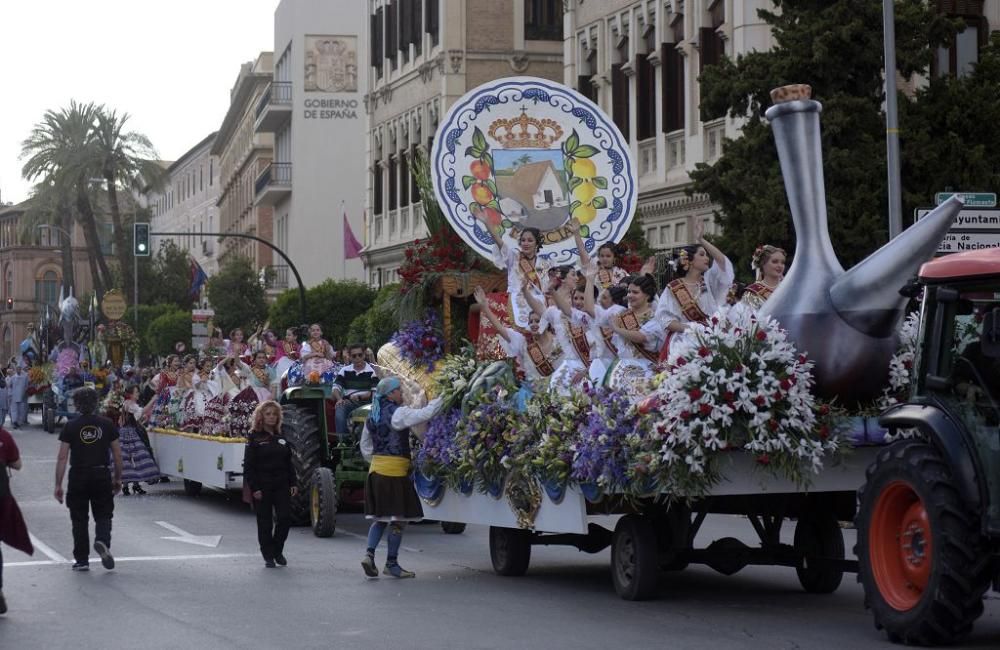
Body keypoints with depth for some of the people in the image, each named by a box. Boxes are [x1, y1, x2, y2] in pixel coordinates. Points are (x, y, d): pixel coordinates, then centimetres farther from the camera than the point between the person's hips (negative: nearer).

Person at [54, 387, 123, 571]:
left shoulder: (71, 427, -4)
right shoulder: (107, 424, 0)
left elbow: (62, 457, -7)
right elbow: (117, 454, 3)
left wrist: (58, 484, -3)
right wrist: (118, 478, 14)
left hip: (78, 477, -1)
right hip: (102, 476, 1)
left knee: (79, 519, 9)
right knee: (103, 515, 11)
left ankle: (82, 560, 11)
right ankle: (102, 541, -19)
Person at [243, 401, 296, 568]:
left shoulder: (281, 438, 12)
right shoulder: (255, 438, -3)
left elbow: (289, 463, 16)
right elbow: (248, 465, -6)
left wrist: (292, 483, 7)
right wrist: (254, 488, -12)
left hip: (281, 485, 4)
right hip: (263, 488, -4)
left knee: (285, 517, -6)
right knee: (265, 522, 2)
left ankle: (277, 551, 14)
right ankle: (268, 556, 13)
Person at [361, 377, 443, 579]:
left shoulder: (373, 416, 14)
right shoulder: (397, 413, -12)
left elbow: (365, 447, 20)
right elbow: (425, 414, -22)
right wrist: (443, 398, -12)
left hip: (376, 469, 8)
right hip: (395, 472, -8)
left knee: (380, 517, 14)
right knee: (398, 518, 1)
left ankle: (369, 554, -3)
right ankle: (391, 564, 5)